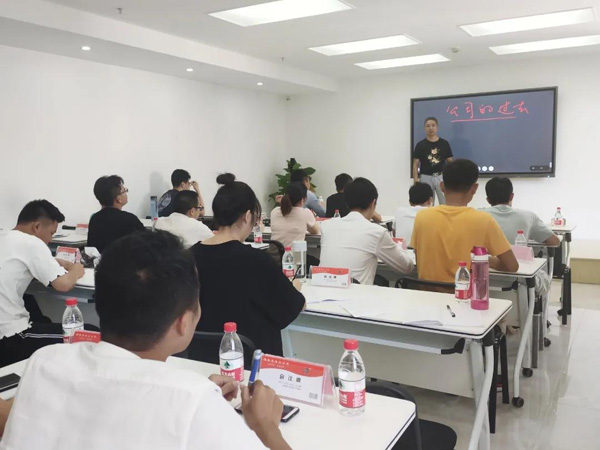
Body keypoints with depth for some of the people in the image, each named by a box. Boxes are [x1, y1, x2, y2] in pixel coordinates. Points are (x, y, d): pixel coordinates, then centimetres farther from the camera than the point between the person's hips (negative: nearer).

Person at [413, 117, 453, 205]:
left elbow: (450, 161, 7)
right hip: (426, 177, -1)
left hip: (441, 177, 1)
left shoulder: (444, 143, 5)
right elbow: (416, 163, 0)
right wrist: (416, 178, -13)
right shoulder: (420, 145, 2)